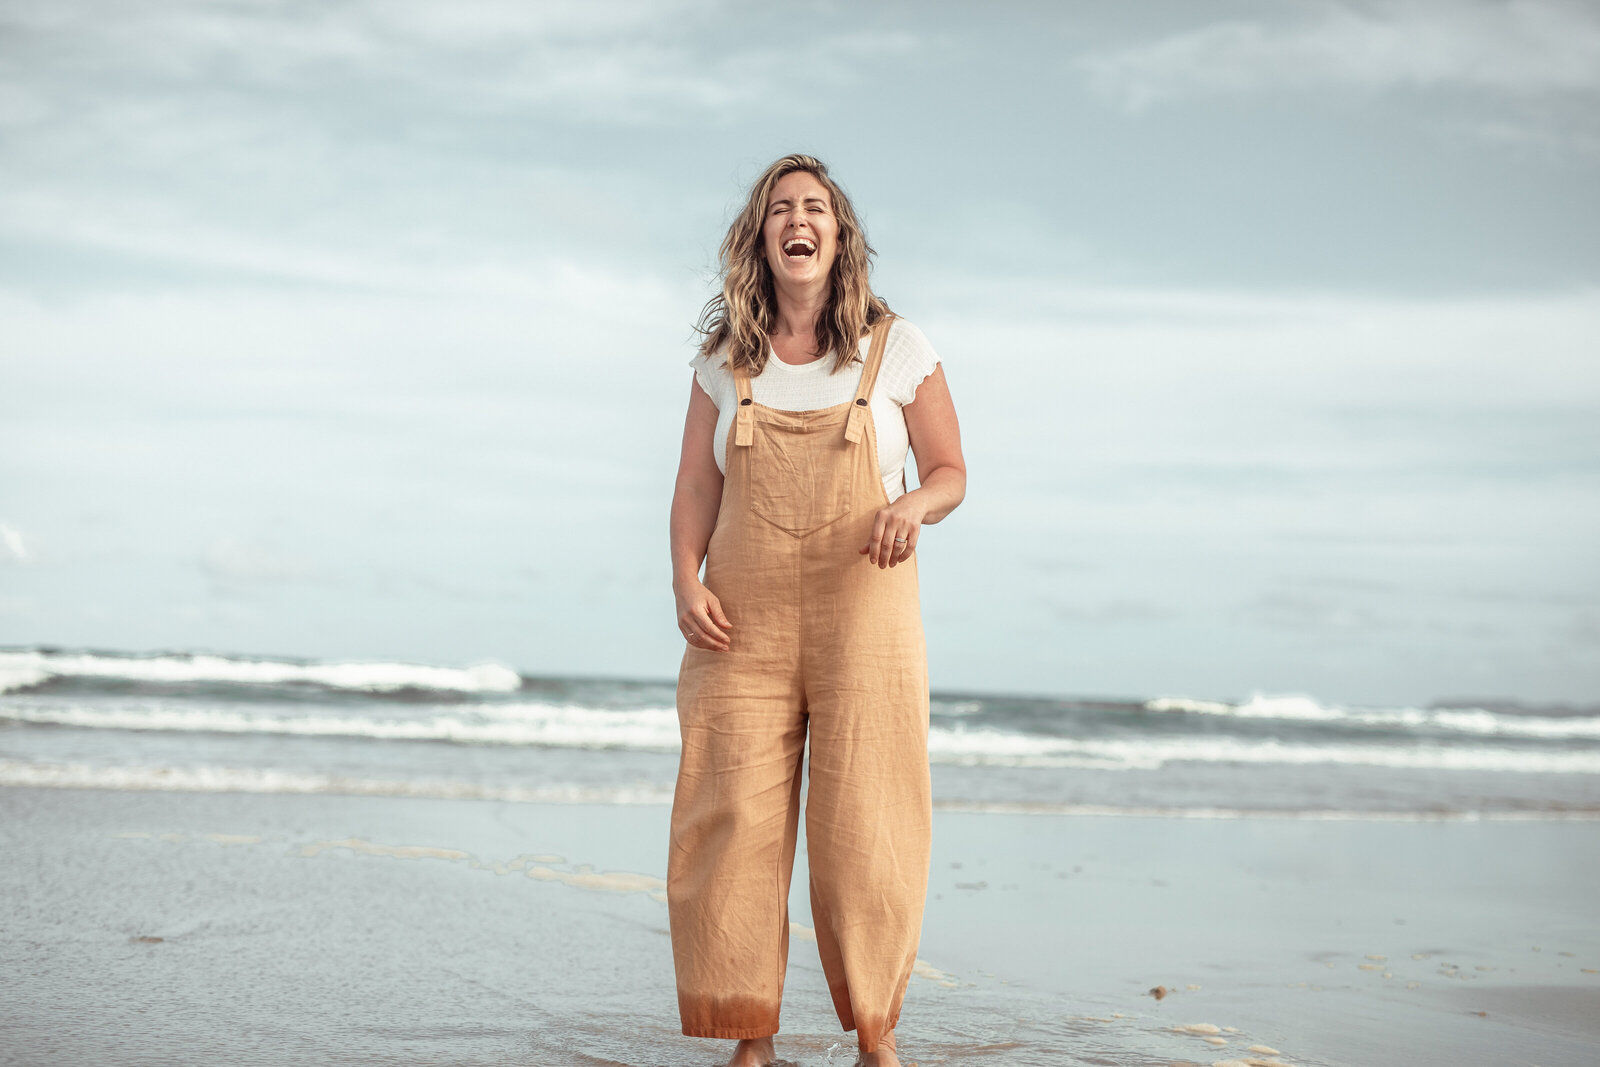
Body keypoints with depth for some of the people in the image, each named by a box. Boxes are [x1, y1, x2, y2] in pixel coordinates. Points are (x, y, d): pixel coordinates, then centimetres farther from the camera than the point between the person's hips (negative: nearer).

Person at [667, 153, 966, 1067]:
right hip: (744, 623, 2)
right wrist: (686, 583, -5)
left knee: (864, 822, -3)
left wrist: (913, 507, -14)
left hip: (864, 615, -1)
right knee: (734, 819, -5)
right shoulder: (726, 358, 10)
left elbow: (950, 472, 8)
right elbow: (696, 487, 11)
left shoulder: (896, 349, 5)